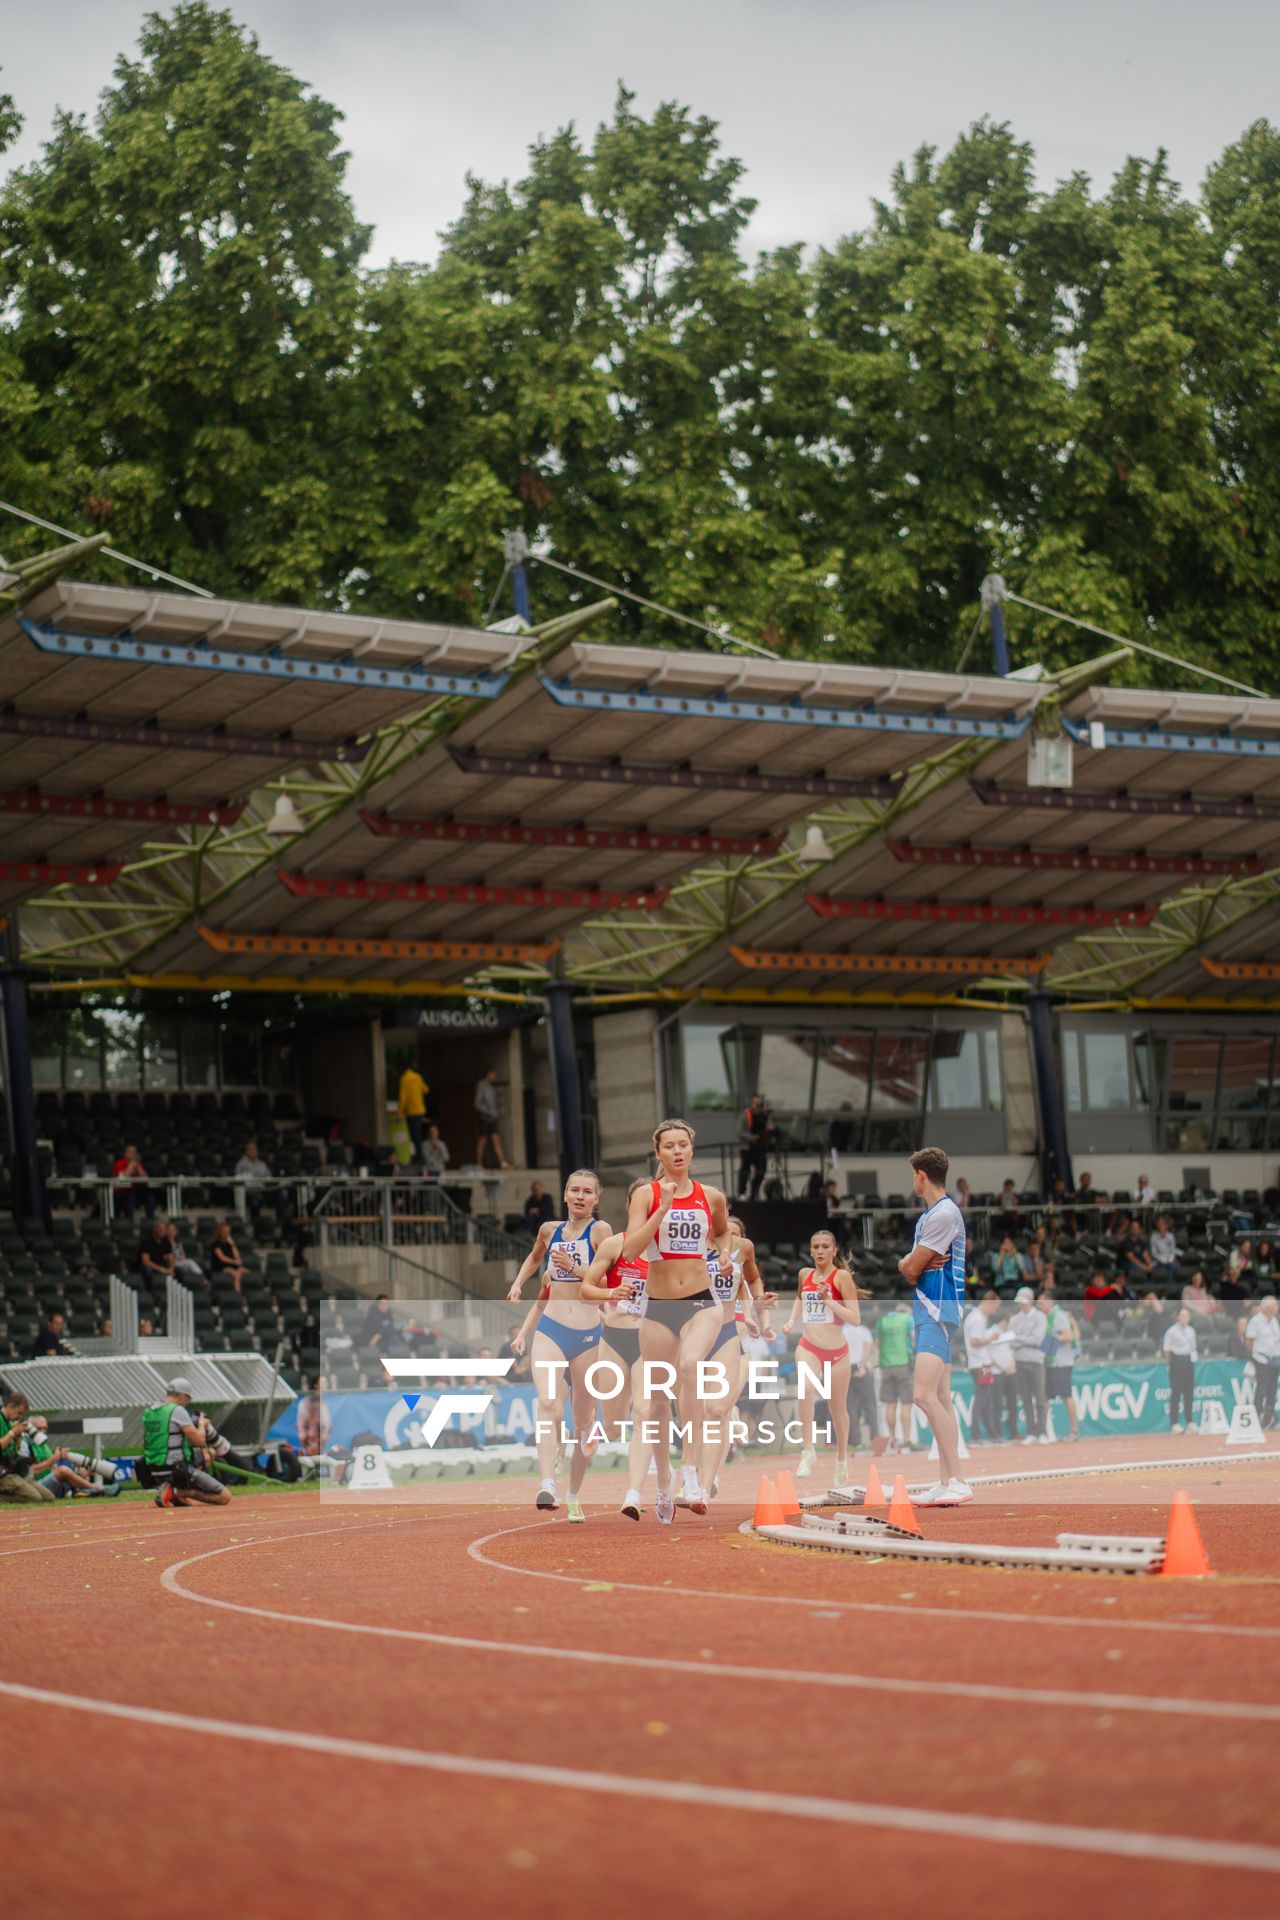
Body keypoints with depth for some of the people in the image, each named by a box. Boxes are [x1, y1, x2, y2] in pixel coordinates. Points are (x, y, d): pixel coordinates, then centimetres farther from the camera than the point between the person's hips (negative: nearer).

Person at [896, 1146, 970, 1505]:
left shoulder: (944, 1214, -14)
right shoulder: (928, 1215, 18)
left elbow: (910, 1269, -14)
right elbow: (907, 1266, 15)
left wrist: (908, 1266, 8)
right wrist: (910, 1264, -6)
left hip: (938, 1309, -11)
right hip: (929, 1309, 11)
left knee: (925, 1395, -21)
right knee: (941, 1399, 9)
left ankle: (956, 1480, -24)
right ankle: (945, 1482, 10)